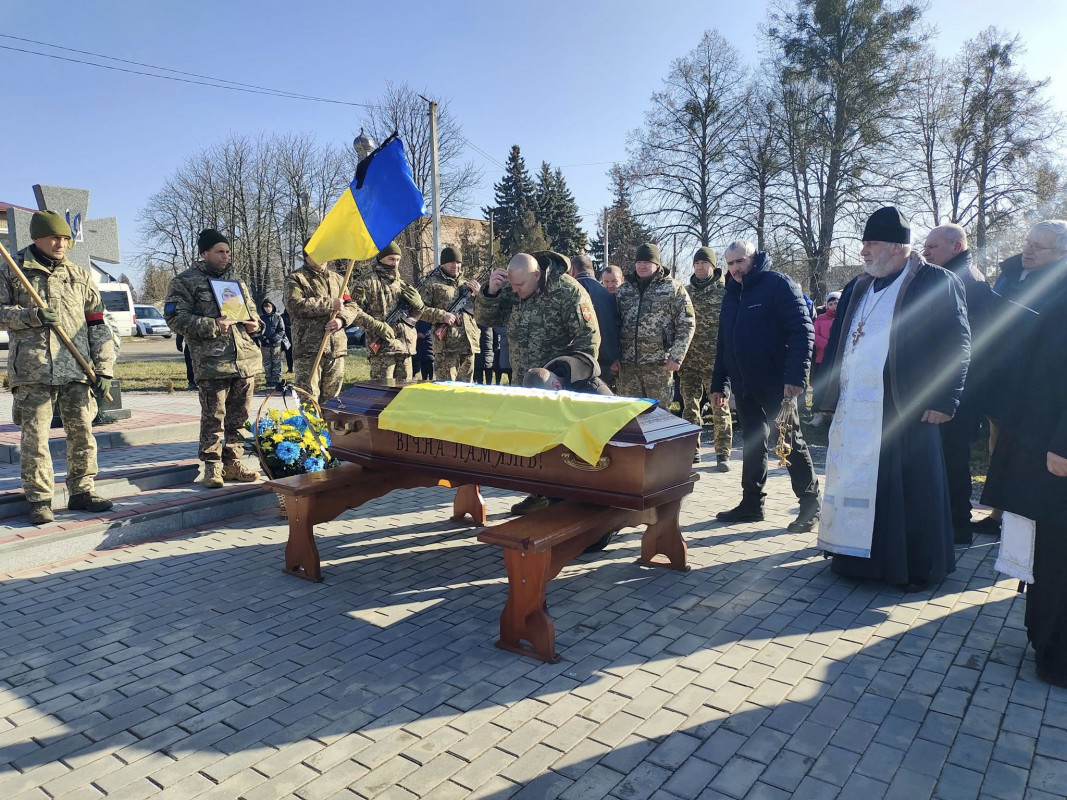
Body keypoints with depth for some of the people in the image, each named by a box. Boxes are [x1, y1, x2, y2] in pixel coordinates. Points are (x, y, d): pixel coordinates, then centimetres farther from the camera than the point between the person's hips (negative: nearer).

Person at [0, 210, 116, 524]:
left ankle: (81, 491, 17)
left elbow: (98, 325, 11)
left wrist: (104, 368, 3)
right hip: (32, 369, -2)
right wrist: (32, 316, -14)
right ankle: (38, 499, 9)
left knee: (82, 431, 4)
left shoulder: (80, 276, 13)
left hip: (77, 369, 2)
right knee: (35, 436, 0)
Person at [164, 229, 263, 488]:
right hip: (211, 363, -5)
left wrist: (255, 324, 6)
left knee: (239, 416, 10)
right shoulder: (184, 282, 2)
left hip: (246, 359, 5)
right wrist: (212, 326, -17)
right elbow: (176, 318, -7)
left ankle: (232, 462, 21)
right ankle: (212, 466, 11)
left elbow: (251, 309, 29)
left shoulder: (235, 279, 20)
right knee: (213, 417, -2)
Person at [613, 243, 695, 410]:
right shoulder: (623, 290, 13)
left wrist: (676, 357, -9)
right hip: (627, 363, 4)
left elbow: (686, 325, -2)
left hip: (659, 363, -4)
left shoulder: (673, 288, 1)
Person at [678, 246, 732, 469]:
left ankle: (723, 453, 7)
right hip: (689, 359, 5)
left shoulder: (724, 292, -1)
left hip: (715, 360, -4)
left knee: (720, 406, 0)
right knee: (690, 405, 10)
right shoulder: (686, 292, 13)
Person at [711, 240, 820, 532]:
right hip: (744, 386, 7)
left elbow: (803, 330, -16)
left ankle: (810, 506, 14)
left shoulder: (778, 284, -9)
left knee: (792, 443, 2)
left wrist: (796, 376, -24)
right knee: (752, 444, 13)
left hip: (776, 385, -7)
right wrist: (719, 384, 16)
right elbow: (723, 342, 18)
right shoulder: (732, 294, 14)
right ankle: (751, 503, 23)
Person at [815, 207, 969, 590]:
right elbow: (837, 344, 17)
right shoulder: (858, 287, 16)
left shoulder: (936, 282, -3)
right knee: (857, 482, 10)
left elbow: (957, 343, -7)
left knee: (908, 486, 3)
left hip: (905, 408, -6)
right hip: (854, 409, 6)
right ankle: (858, 555, 24)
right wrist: (829, 394, 12)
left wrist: (944, 400, -12)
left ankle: (916, 566, 18)